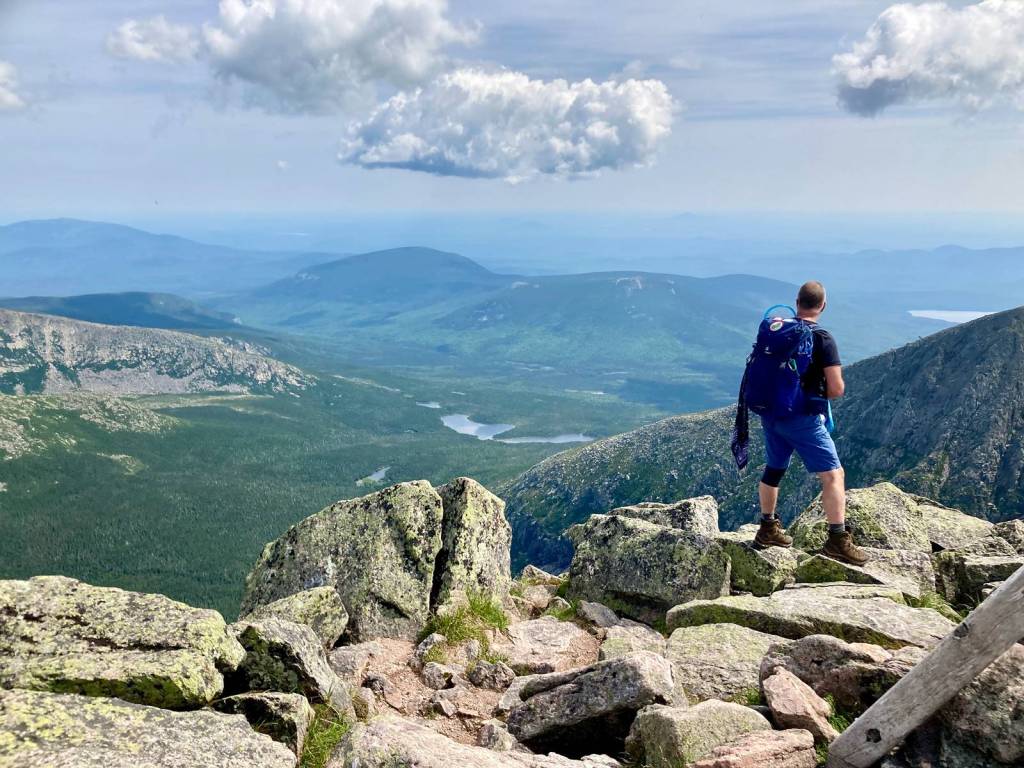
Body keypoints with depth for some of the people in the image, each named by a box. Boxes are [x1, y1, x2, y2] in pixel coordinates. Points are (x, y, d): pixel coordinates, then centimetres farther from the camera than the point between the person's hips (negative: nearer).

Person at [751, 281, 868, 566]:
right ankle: (837, 540, -6)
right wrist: (820, 391, 8)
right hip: (803, 418, -7)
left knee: (774, 469, 22)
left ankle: (768, 530, 34)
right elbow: (837, 389, -14)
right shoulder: (822, 339, -12)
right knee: (833, 475, -1)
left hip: (770, 413, 7)